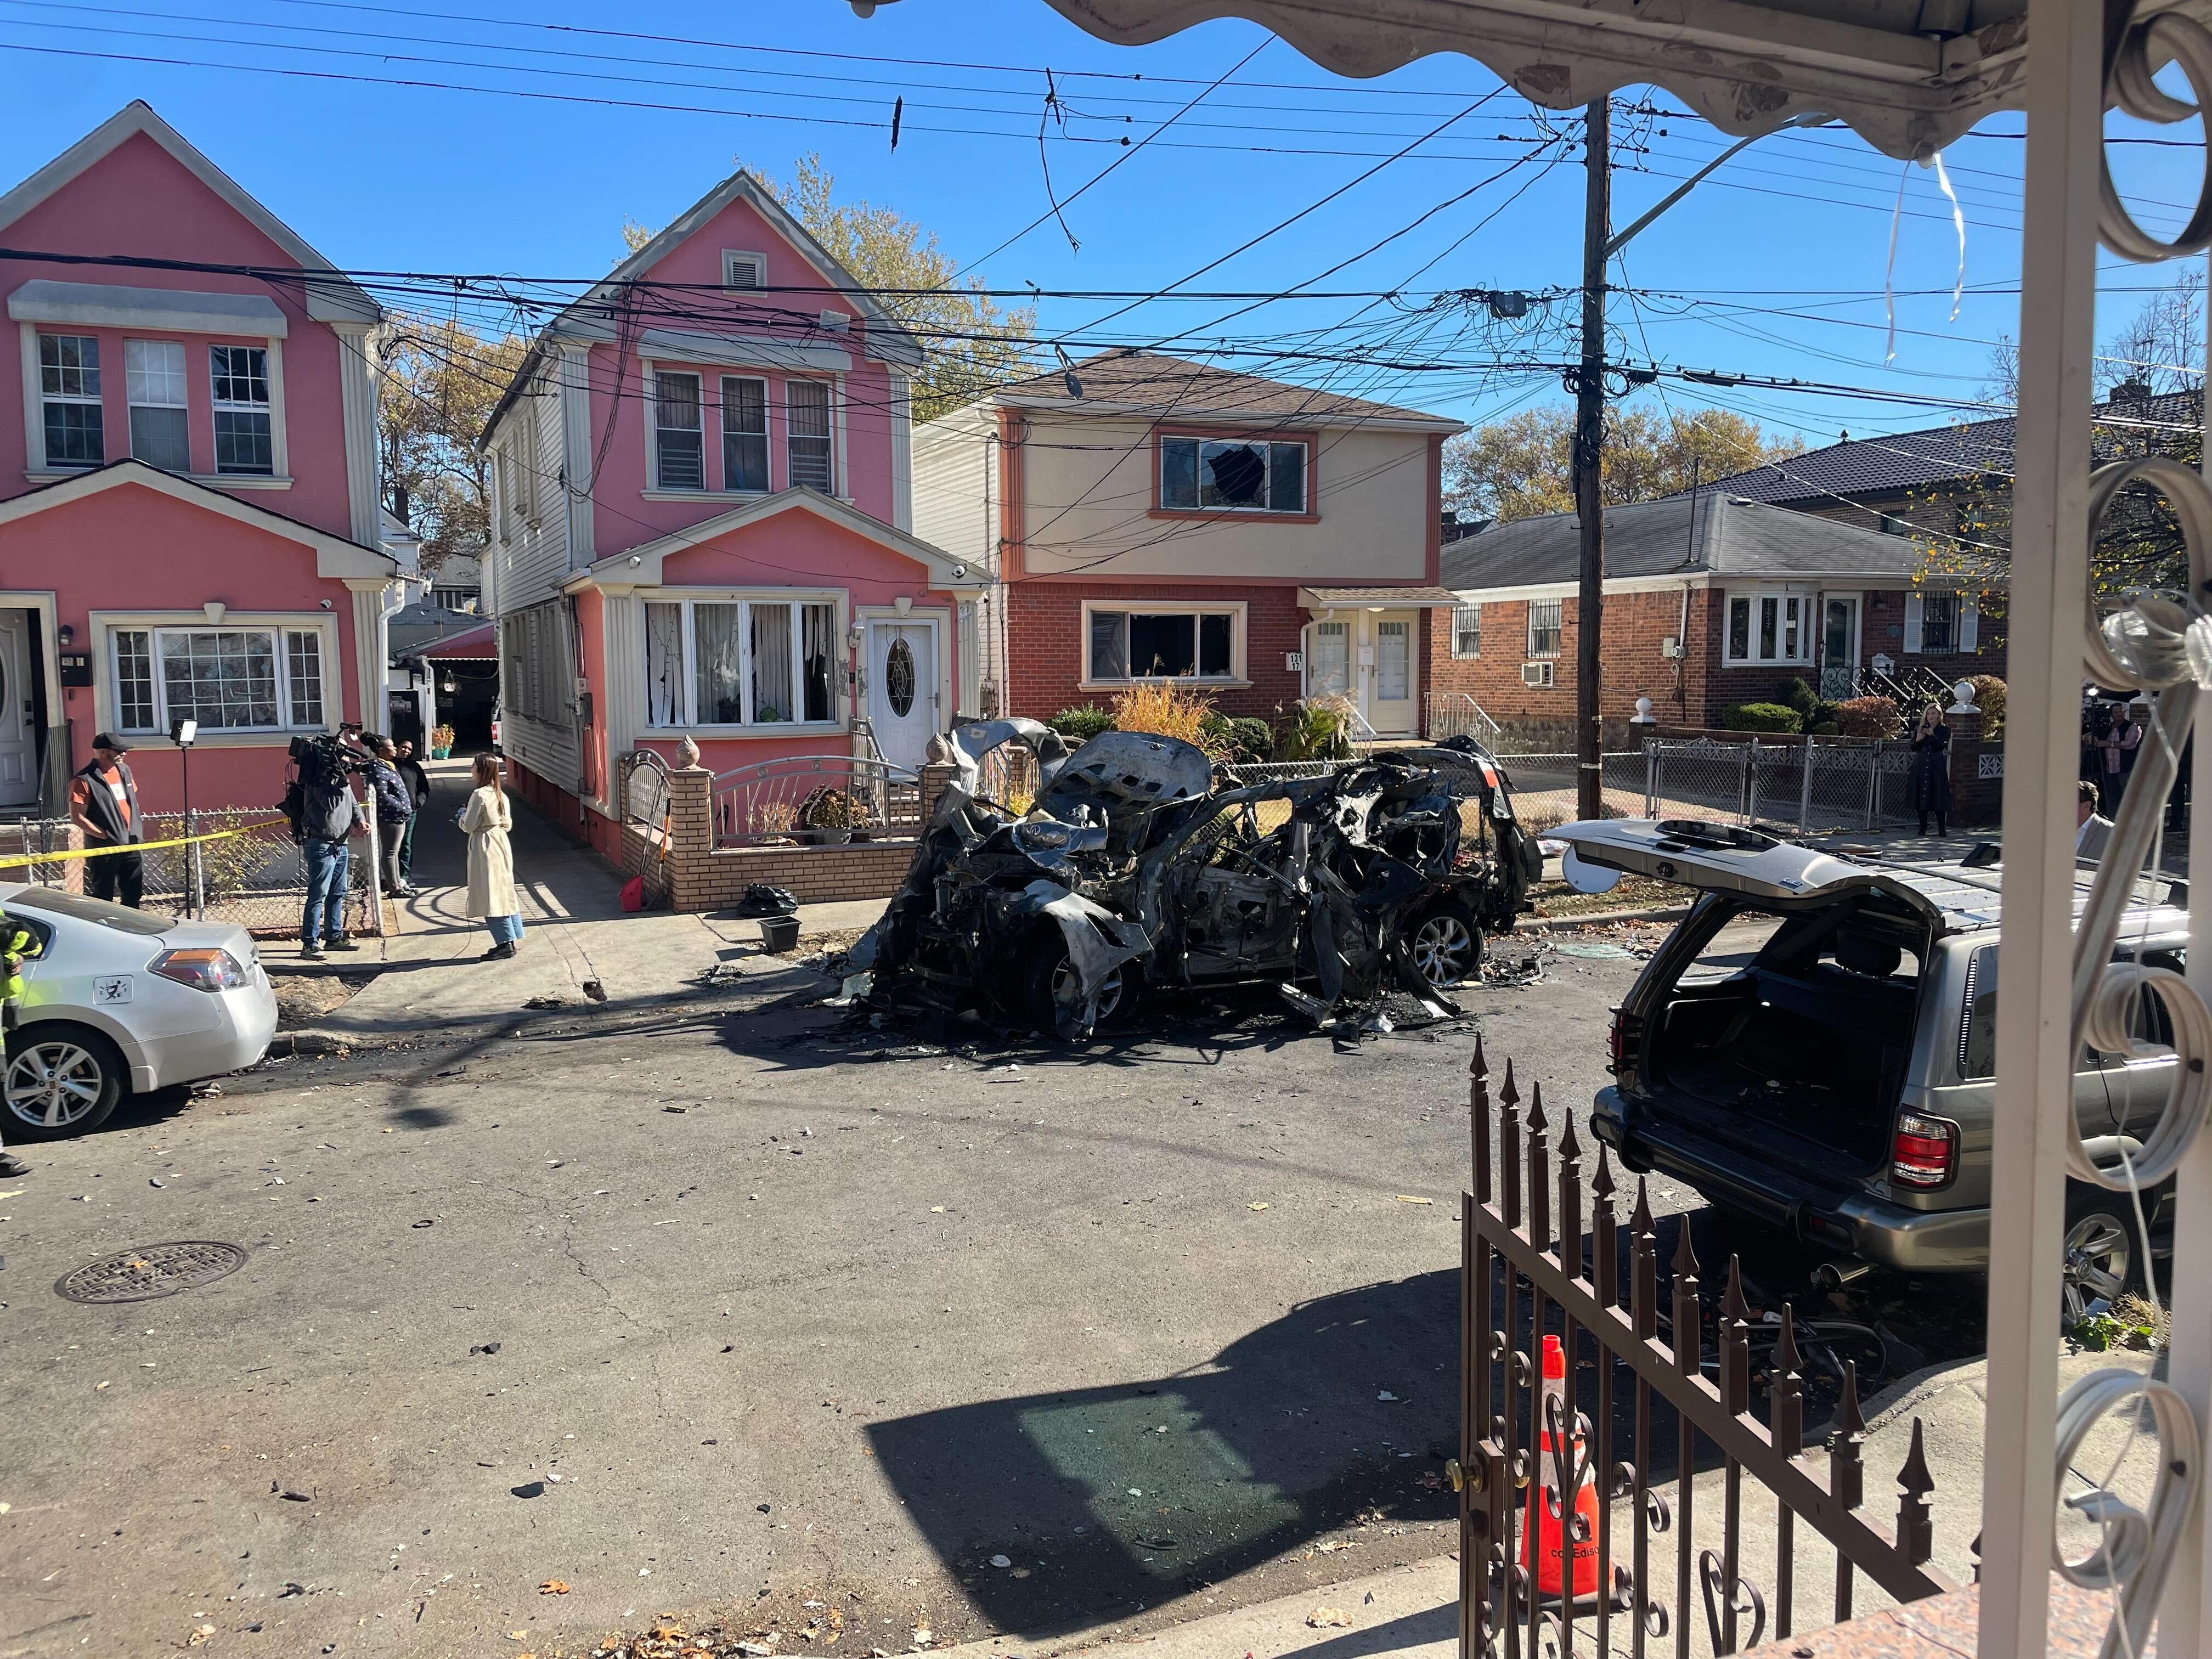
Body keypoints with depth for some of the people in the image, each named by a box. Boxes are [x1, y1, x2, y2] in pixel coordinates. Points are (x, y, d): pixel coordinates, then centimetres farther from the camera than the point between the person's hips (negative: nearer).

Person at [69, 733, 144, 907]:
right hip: (104, 849, -7)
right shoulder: (84, 780, -14)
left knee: (134, 893, 14)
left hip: (132, 845, 7)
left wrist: (137, 831, 11)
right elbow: (77, 817, -15)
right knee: (103, 898, 1)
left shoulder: (124, 770, 9)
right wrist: (106, 835, -15)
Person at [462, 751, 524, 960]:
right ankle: (509, 940, 14)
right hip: (501, 844, 8)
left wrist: (462, 815, 5)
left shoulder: (479, 795, -17)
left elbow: (468, 826, -14)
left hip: (484, 849, -8)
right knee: (504, 893, 11)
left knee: (490, 896, -4)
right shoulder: (501, 795, 7)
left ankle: (505, 942, -5)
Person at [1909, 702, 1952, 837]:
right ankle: (1923, 827, 9)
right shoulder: (1920, 729, 11)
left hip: (1937, 765, -3)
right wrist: (1917, 740, -12)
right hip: (1921, 765, 3)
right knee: (1921, 795, 2)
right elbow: (1913, 748, 8)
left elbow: (1943, 746, -10)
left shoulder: (1945, 730, 4)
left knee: (1939, 795, -5)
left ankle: (1942, 828, -3)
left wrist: (1933, 735, -23)